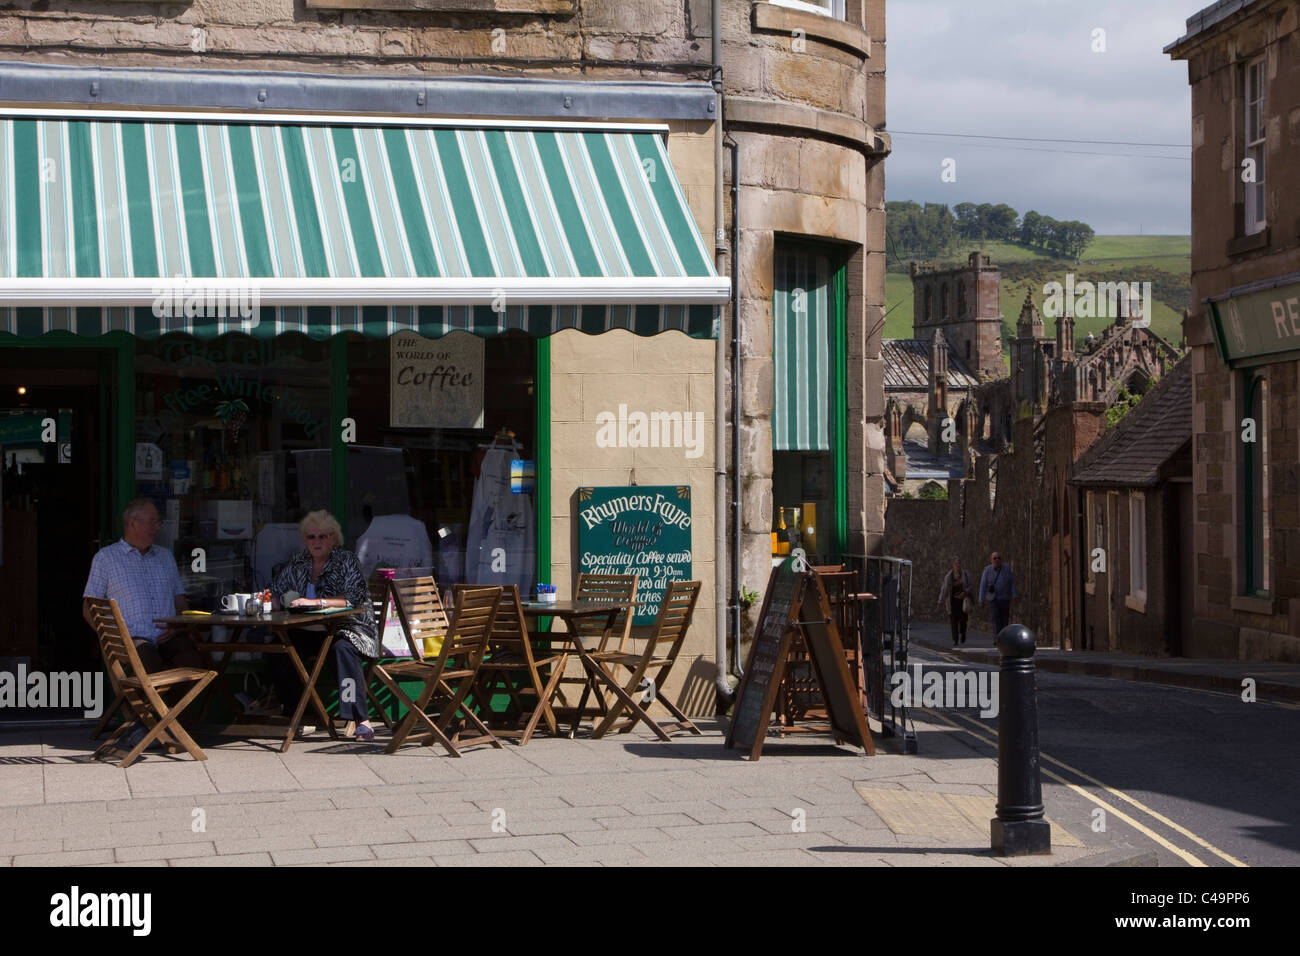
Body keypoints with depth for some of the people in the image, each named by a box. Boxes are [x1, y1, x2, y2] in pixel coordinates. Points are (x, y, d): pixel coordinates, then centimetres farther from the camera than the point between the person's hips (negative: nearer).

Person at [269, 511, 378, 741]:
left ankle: (362, 720, -37)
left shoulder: (347, 561, -5)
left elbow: (354, 598, -19)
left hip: (350, 626, -5)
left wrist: (316, 602, -28)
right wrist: (272, 601, -9)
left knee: (343, 648, -37)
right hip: (312, 631, 5)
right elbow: (277, 593, 16)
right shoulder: (297, 563, 10)